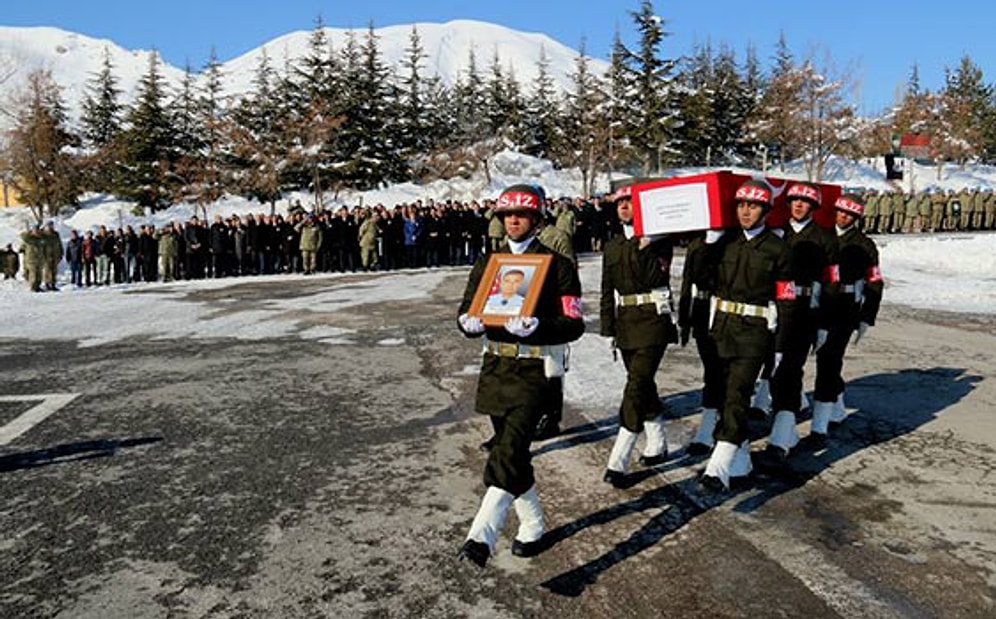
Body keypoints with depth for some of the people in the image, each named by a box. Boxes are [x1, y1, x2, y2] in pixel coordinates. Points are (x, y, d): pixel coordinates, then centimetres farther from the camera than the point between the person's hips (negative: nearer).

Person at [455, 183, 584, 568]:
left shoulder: (557, 265, -3)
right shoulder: (487, 263, 11)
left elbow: (574, 324, -8)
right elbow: (466, 310, 12)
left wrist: (535, 327, -26)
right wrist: (469, 323, -13)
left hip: (534, 369, -6)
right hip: (495, 365, 6)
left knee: (508, 451, -18)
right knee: (513, 452, 14)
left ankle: (482, 536, -21)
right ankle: (532, 529, 31)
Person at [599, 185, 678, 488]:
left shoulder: (659, 239, -2)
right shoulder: (612, 247, 14)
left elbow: (655, 278, -14)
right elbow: (608, 293, 15)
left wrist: (644, 249, -21)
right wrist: (609, 330, 11)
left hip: (653, 318, -6)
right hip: (625, 321, 6)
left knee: (637, 386, -12)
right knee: (643, 384, 15)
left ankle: (618, 461, -12)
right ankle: (657, 445, 31)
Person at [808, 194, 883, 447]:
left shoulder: (864, 245, 1)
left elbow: (874, 284, 4)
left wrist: (866, 319, -1)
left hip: (846, 309, -4)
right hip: (819, 305, 4)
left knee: (828, 361, -12)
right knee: (826, 358, 15)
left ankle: (819, 427, -11)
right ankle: (837, 410, 37)